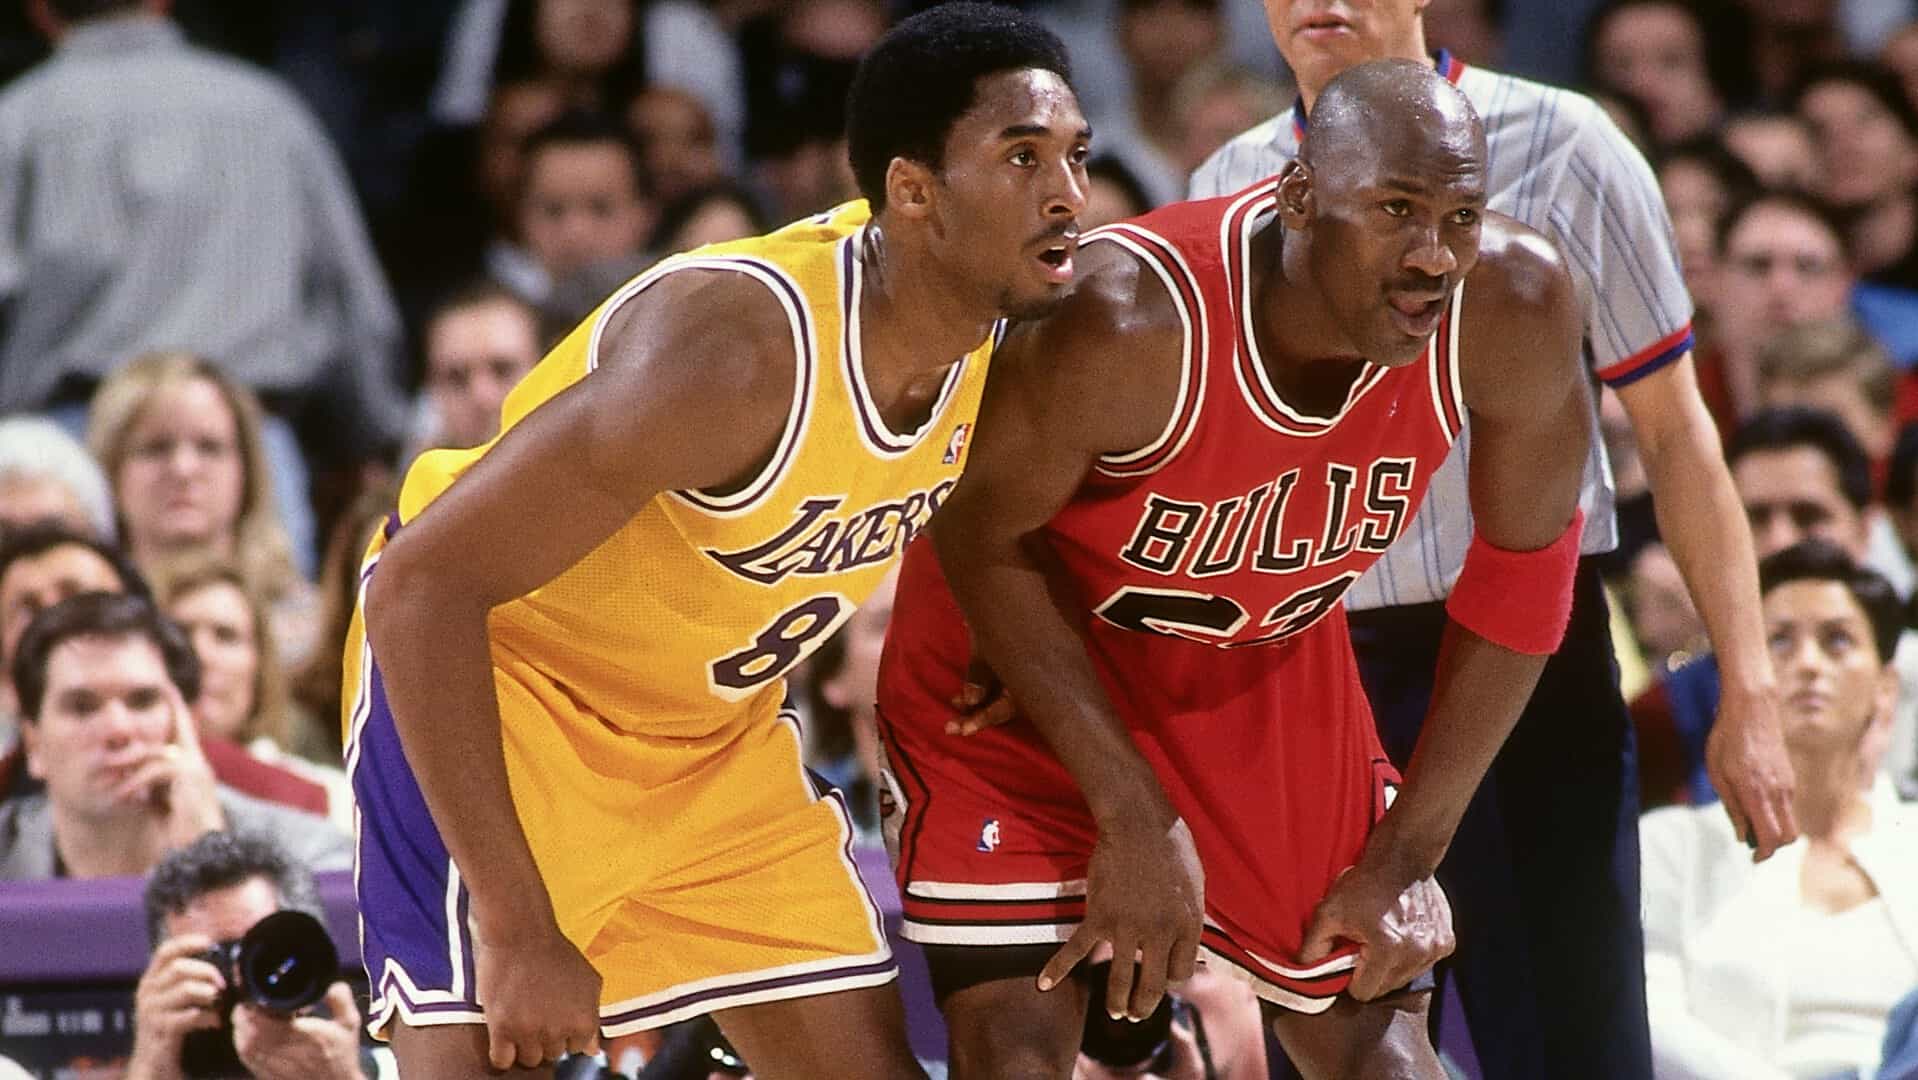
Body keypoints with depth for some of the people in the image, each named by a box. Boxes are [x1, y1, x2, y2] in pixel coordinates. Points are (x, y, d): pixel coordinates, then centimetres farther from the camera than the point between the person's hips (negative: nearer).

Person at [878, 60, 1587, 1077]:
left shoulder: (1513, 302, -26)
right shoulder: (1130, 320, -37)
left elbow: (1524, 562, -9)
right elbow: (980, 537, -20)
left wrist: (1407, 857, -7)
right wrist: (1134, 821, -20)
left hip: (1270, 661, 4)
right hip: (1024, 647, -4)